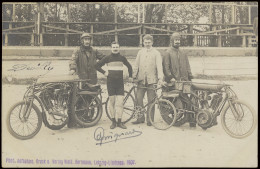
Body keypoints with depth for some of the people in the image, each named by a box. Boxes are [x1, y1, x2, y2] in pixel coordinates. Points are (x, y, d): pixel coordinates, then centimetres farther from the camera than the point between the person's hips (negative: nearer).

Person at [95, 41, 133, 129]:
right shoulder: (108, 58, 2)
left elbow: (129, 66, 23)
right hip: (110, 82, -1)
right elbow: (97, 65, 6)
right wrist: (104, 72, 0)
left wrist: (130, 76, 19)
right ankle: (113, 121, 12)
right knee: (112, 102, 3)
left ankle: (119, 122, 4)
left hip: (120, 82, 1)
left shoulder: (122, 58, 8)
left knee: (120, 102, -4)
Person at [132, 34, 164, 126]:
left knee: (151, 100, 1)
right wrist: (134, 76, 6)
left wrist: (160, 78, -18)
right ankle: (140, 118, 12)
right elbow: (136, 65, 15)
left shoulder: (156, 53, 3)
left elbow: (159, 66, -6)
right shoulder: (140, 52, 12)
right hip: (141, 79, 3)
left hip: (152, 79, -3)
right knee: (138, 98, -1)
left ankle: (150, 119, 11)